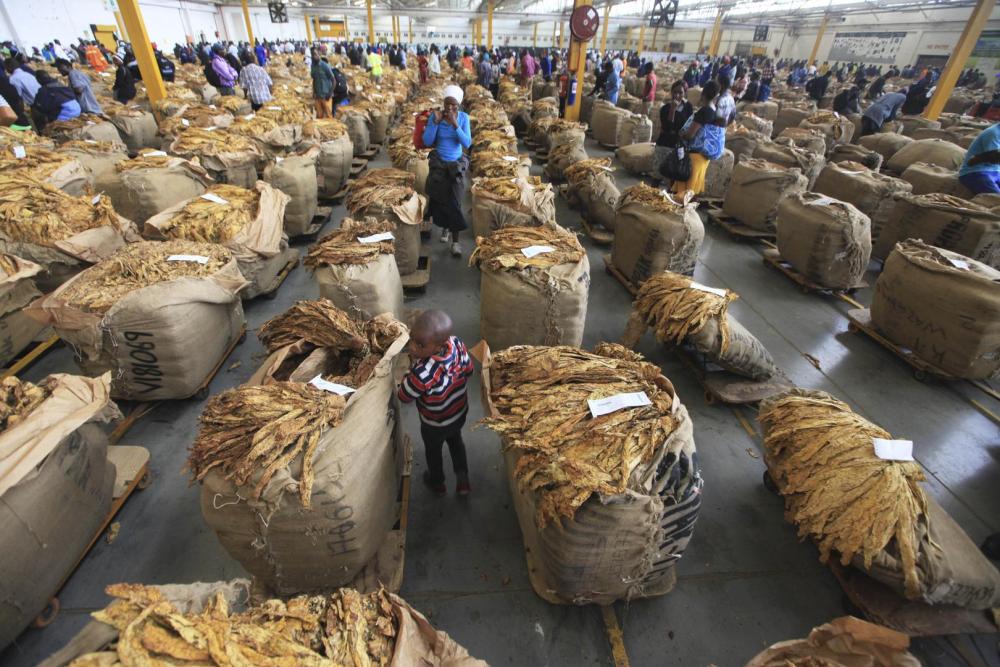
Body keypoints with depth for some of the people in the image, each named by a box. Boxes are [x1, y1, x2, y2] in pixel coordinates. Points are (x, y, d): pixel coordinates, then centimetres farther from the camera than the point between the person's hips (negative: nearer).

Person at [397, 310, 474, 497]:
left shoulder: (421, 373, -44)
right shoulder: (457, 343, -28)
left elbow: (404, 396, -24)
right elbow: (468, 370, -8)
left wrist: (409, 373, -13)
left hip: (435, 424, -4)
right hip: (460, 412, 4)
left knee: (433, 450, 29)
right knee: (456, 441, 34)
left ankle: (437, 482, 56)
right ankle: (462, 478, 48)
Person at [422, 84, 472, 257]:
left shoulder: (463, 117, -6)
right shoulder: (435, 115, -8)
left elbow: (467, 143, -14)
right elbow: (427, 142, -13)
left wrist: (455, 125, -24)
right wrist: (436, 122, -23)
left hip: (457, 164, -1)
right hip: (438, 164, 1)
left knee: (455, 202, -4)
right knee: (440, 199, 8)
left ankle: (455, 241, 1)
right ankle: (445, 227, 36)